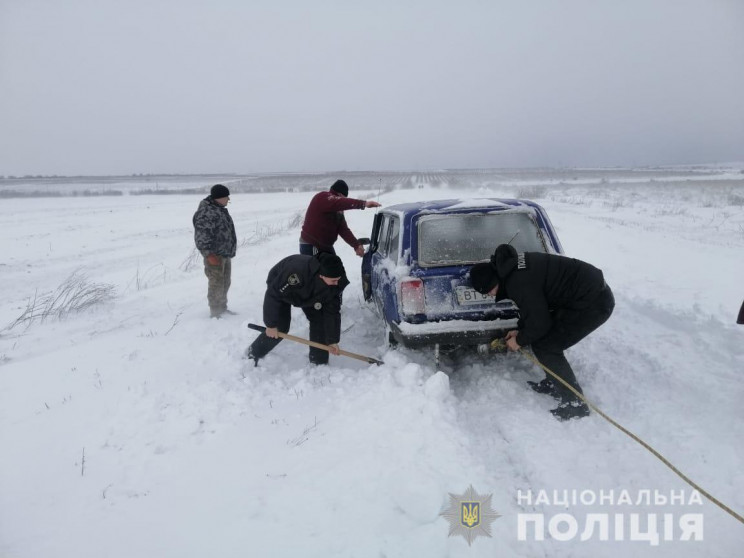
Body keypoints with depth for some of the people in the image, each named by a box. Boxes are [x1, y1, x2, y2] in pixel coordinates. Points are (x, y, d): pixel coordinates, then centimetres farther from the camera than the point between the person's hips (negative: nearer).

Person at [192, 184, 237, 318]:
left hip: (225, 254, 10)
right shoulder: (205, 212, -18)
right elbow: (202, 236, -23)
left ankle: (222, 308, 30)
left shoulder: (220, 209, 15)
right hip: (215, 255, -10)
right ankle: (215, 312, 4)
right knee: (217, 284, -5)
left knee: (225, 283, 17)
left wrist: (230, 251, 25)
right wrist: (209, 254, -24)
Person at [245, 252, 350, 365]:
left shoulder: (337, 283, -31)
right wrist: (271, 324, -25)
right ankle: (252, 355, 10)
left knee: (319, 320, -9)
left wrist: (333, 340, -15)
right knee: (281, 327, -12)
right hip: (279, 287, -4)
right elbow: (273, 295, -34)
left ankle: (319, 362, 6)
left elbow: (333, 311, -18)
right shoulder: (297, 271, -47)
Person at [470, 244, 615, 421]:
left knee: (544, 347, -5)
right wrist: (520, 330, 18)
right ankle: (554, 383, 30)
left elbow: (539, 322, -16)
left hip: (593, 303, -10)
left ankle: (575, 403, 4)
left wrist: (520, 340, 1)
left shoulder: (518, 282, -24)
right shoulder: (511, 265, 6)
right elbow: (534, 307, 21)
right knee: (544, 338, 15)